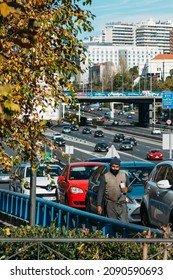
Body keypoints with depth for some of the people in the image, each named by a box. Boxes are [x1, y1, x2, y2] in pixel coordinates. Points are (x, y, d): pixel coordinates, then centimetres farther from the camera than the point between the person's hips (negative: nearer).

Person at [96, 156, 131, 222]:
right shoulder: (105, 177, 4)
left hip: (122, 204, 1)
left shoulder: (124, 175, 11)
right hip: (110, 205, -1)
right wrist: (99, 205, -5)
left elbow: (130, 187, 17)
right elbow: (100, 192, 2)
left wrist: (127, 189, -9)